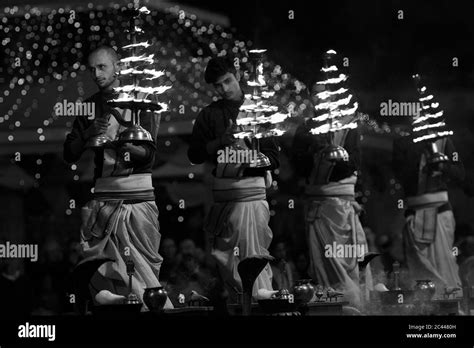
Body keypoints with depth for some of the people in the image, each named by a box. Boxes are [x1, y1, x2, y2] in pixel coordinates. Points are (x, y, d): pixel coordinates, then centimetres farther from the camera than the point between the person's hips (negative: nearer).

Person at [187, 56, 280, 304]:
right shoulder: (209, 114, 14)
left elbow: (274, 158, 3)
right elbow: (194, 155, 6)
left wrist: (250, 161, -15)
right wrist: (221, 142, -9)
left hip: (251, 189, -3)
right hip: (221, 193, 3)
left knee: (254, 260, -11)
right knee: (225, 261, 5)